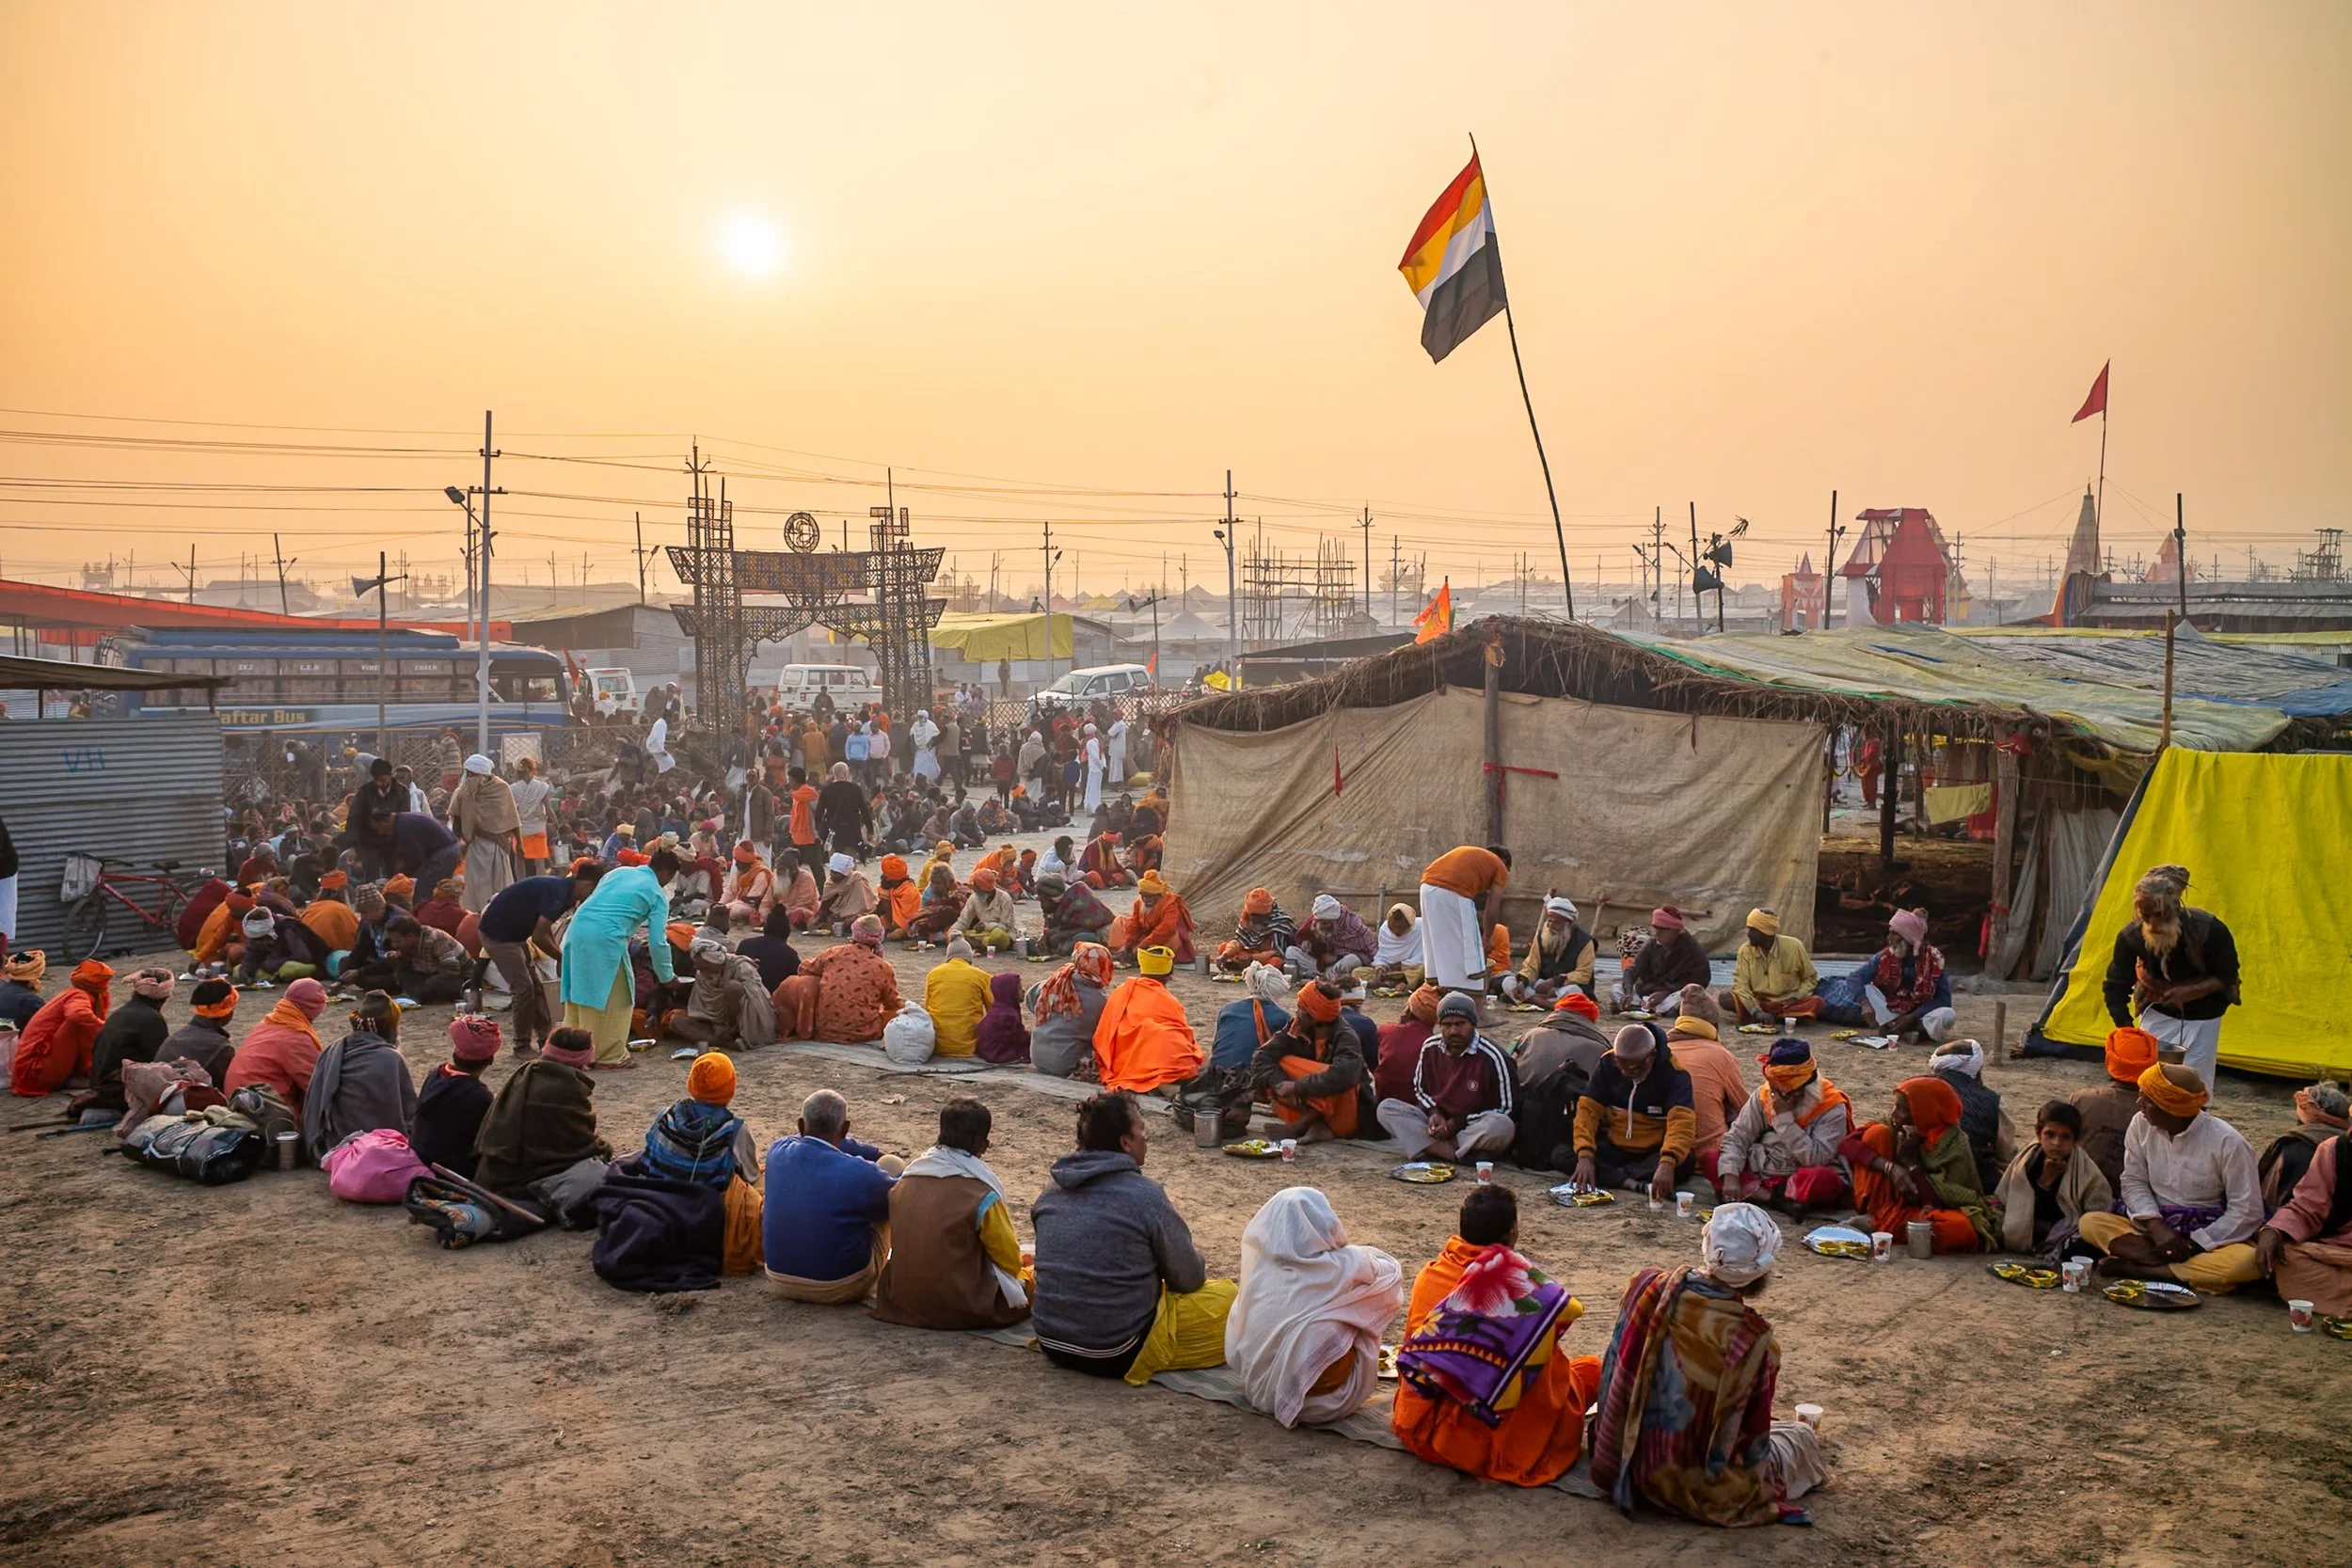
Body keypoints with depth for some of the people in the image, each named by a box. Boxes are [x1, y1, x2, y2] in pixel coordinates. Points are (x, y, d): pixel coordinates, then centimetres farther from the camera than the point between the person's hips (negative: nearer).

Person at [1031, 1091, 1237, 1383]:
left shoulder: (1050, 1194, 2)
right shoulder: (1145, 1195, -17)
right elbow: (1188, 1278, -6)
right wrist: (1199, 1267, 17)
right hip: (1116, 1356, -6)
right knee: (1228, 1296, 5)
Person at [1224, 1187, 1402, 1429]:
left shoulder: (1258, 1275, -11)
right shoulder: (1349, 1266, -17)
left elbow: (1235, 1356, 0)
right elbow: (1391, 1270, 6)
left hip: (1267, 1395, 3)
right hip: (1334, 1401, -3)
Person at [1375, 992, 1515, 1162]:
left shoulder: (1491, 1056, -15)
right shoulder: (1430, 1047, -2)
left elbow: (1505, 1109, -12)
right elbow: (1420, 1089, 13)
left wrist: (1457, 1123, -15)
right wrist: (1435, 1113, -10)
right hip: (1438, 1122, 5)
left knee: (1502, 1127, -37)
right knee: (1386, 1108, -16)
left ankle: (1431, 1148, -24)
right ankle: (1461, 1154, -27)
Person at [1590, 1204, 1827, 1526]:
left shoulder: (1647, 1286, -16)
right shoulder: (1754, 1341, -27)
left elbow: (1616, 1371, -2)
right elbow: (1753, 1436, -14)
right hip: (1701, 1491, -5)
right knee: (1802, 1437, 22)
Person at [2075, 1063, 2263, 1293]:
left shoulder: (2228, 1142, -15)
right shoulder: (2141, 1125, -4)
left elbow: (2247, 1212, -12)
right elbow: (2134, 1182, 1)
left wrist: (2195, 1245, -18)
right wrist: (2156, 1226, -18)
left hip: (2210, 1238, -3)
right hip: (2157, 1229, 3)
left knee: (2249, 1261, -37)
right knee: (2090, 1223, -21)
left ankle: (2133, 1268, -30)